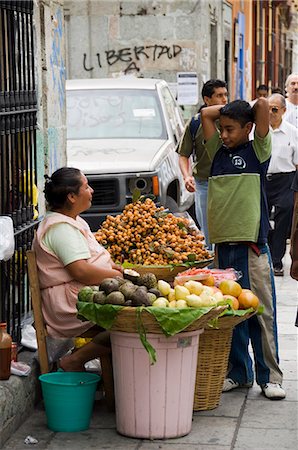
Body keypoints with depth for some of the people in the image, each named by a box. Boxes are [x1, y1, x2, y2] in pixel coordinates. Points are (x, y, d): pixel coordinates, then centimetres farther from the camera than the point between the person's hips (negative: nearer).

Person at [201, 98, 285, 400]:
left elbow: (263, 105, -7)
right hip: (222, 244, 5)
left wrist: (254, 109, 12)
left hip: (252, 244, -4)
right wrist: (228, 109, 16)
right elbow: (206, 113, 16)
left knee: (262, 312, -1)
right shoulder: (218, 151, 14)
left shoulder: (257, 151, 1)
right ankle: (238, 372, 17)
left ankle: (269, 376, 6)